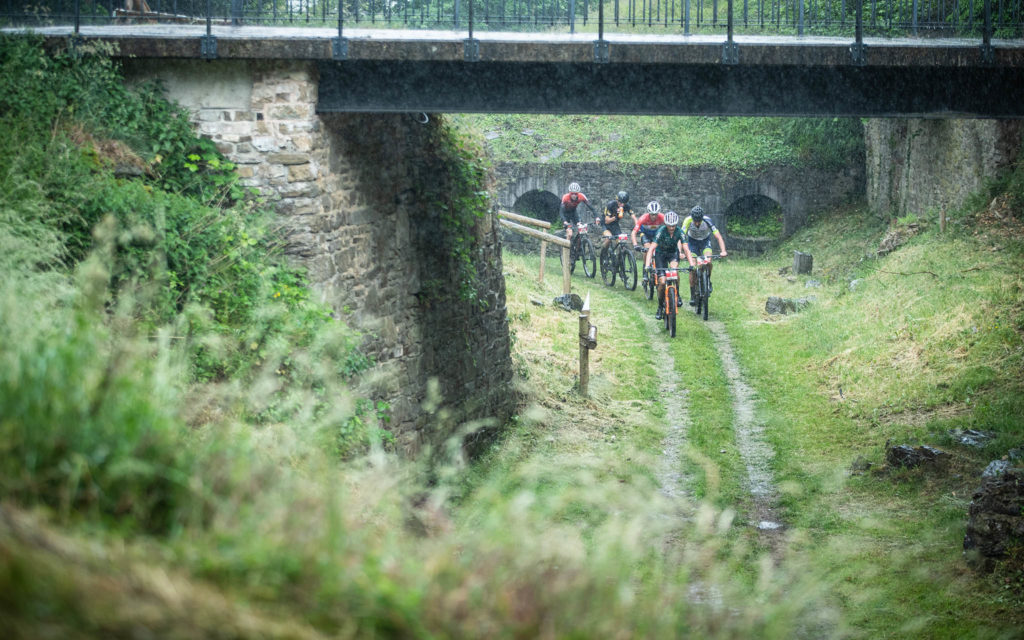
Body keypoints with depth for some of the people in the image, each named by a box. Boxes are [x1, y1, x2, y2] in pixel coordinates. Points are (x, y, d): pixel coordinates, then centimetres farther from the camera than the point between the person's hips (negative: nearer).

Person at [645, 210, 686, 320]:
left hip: (673, 253, 1)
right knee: (662, 282, -12)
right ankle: (660, 306, 8)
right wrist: (647, 265, -45)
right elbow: (651, 248, -34)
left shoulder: (679, 232, -23)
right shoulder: (661, 231, -29)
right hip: (661, 253, -1)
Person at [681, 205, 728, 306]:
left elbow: (718, 237, -34)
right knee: (693, 268, -12)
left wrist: (723, 251, -48)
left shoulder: (707, 221, -32)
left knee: (708, 262, -26)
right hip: (692, 241, 0)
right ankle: (692, 295, -1)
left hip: (705, 241, 0)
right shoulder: (688, 221, -31)